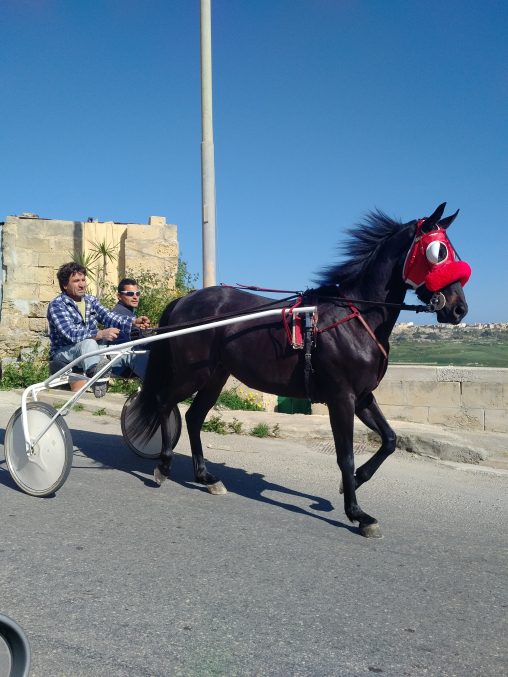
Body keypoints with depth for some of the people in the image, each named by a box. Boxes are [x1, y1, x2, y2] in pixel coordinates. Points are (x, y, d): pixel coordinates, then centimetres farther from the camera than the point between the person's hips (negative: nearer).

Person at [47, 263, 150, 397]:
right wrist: (100, 334, -39)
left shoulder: (90, 300, 9)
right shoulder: (56, 305, -12)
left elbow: (108, 316, -7)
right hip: (63, 352, -7)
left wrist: (134, 321, -25)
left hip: (88, 352, 7)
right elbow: (71, 333, -27)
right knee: (88, 343, -36)